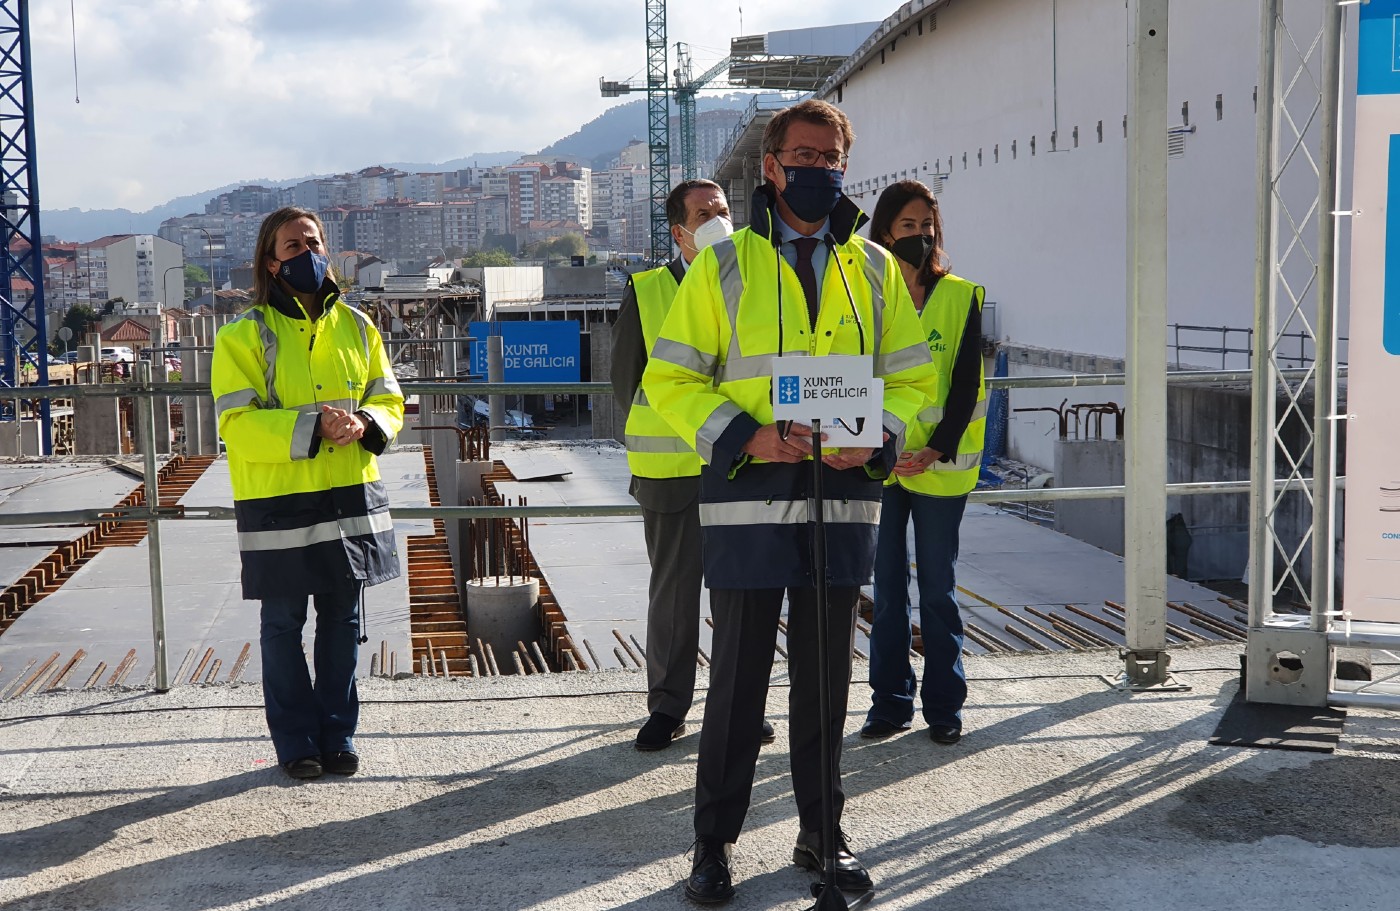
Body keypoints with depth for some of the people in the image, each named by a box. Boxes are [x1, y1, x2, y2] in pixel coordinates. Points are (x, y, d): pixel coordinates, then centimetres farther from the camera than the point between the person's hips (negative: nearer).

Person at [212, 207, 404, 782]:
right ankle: (296, 744, 19)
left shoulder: (356, 326, 8)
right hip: (278, 505, -3)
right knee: (283, 626, 6)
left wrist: (367, 425, -13)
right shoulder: (245, 335, -5)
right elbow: (236, 424, -13)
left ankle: (337, 736, 25)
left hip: (351, 500, 4)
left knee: (343, 622, 12)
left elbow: (388, 400, 10)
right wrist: (311, 428, -25)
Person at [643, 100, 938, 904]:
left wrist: (877, 437, -9)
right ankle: (716, 843, 16)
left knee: (827, 674, 12)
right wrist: (744, 437, -16)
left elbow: (913, 376, 12)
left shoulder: (874, 268, 10)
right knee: (740, 673, 3)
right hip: (750, 498, -3)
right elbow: (669, 377, -1)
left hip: (845, 496, 3)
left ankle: (821, 832, 26)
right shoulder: (725, 266, 2)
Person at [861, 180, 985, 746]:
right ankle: (890, 701, 17)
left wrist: (936, 449, -15)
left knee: (938, 588, 5)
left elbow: (966, 383, -4)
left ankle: (944, 705, 15)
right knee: (887, 588, 7)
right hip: (880, 463, 2)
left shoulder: (961, 297, 1)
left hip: (939, 467, -1)